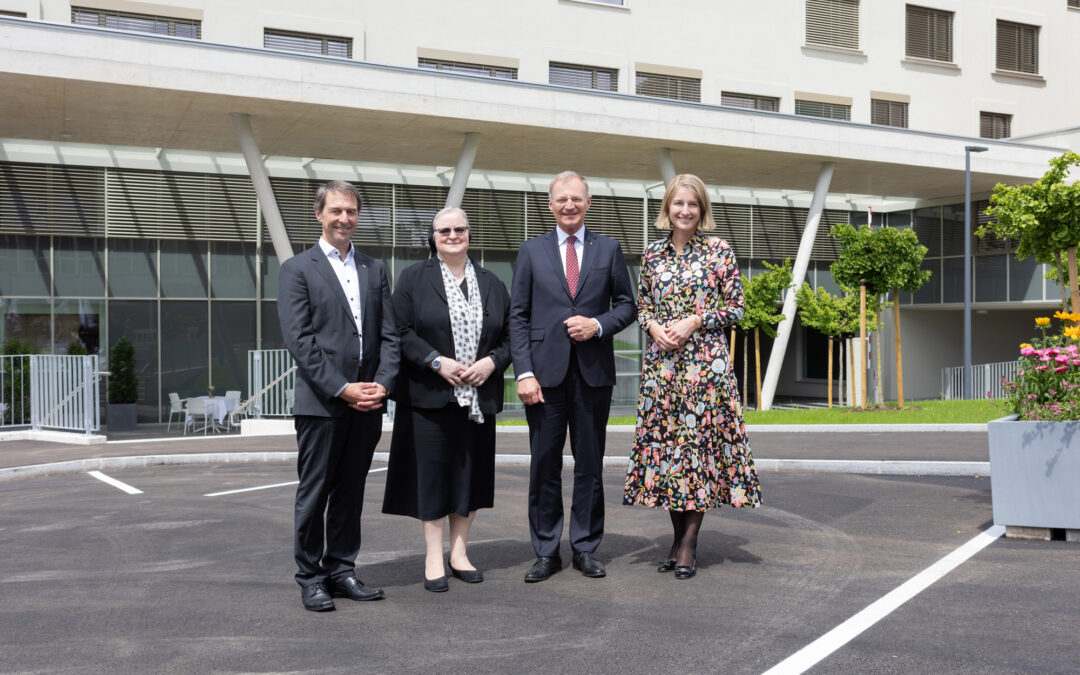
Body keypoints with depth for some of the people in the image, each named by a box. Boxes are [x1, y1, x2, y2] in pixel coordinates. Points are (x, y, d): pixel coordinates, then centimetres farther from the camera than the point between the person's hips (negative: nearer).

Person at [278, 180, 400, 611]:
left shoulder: (374, 270, 15)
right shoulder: (297, 269, 0)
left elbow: (389, 334, 11)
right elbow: (298, 339, -8)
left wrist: (382, 384, -5)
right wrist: (342, 388, -14)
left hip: (367, 402, 4)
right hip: (321, 401, -4)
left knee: (351, 491, 11)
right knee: (314, 492, 2)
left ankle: (341, 570, 20)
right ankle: (310, 578, 11)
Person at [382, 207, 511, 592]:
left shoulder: (491, 284, 12)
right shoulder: (414, 279, 2)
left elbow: (510, 334, 11)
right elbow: (402, 331, -5)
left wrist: (492, 362, -8)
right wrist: (437, 362, -16)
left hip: (478, 397, 3)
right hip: (430, 396, -3)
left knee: (471, 473, 7)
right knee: (433, 474, -1)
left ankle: (459, 553, 19)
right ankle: (433, 560, 7)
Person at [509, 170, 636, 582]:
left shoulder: (609, 250, 9)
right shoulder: (531, 251, 8)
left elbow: (627, 304, 11)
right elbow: (518, 316, 3)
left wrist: (598, 325, -10)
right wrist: (524, 373, -6)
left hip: (593, 372, 1)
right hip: (546, 372, 0)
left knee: (590, 464, 6)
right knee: (544, 465, 2)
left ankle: (586, 548, 16)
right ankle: (546, 553, 11)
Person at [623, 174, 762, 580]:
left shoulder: (719, 251, 1)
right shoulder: (652, 254, 10)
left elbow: (736, 307, 1)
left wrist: (694, 322, -11)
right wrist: (654, 326, -5)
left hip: (705, 358, -3)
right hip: (661, 359, 3)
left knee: (700, 437, -4)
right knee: (664, 438, 4)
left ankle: (690, 542, 2)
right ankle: (678, 536, 15)